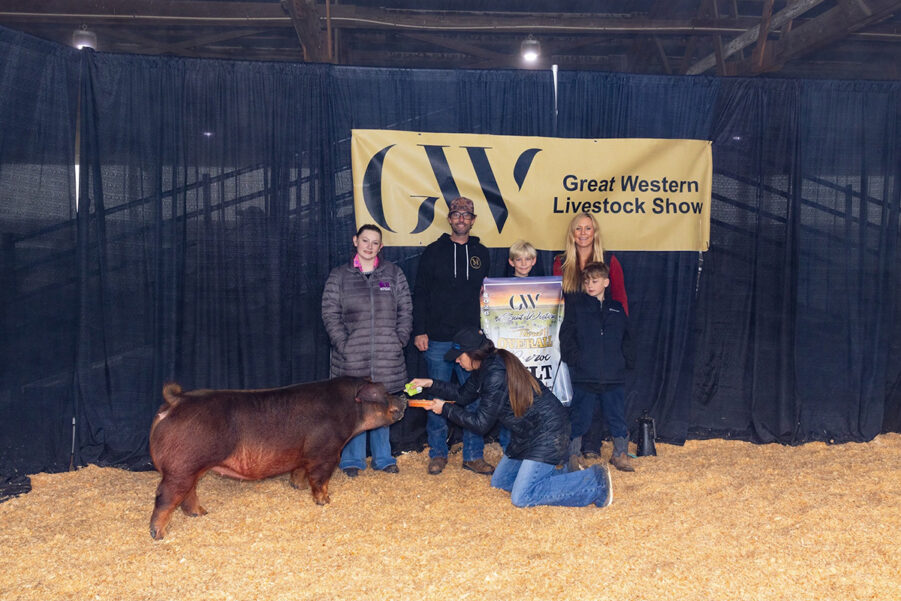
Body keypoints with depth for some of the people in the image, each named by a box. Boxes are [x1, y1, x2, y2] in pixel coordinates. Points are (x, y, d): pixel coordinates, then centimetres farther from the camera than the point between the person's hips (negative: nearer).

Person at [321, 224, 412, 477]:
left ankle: (382, 458, 23)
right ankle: (352, 460, 15)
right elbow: (330, 314, 2)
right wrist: (343, 345, -7)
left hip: (386, 357, 1)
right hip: (351, 357, -1)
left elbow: (406, 310, 10)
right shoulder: (339, 275, 5)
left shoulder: (393, 273, 9)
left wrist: (399, 340, 0)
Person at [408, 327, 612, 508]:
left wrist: (445, 409, -9)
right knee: (499, 482, 17)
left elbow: (481, 424, -19)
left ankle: (594, 482, -6)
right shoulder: (486, 367, 5)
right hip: (527, 433, 11)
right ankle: (567, 476, 15)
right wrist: (431, 384, 14)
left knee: (521, 498, -14)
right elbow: (463, 395, 20)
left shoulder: (495, 374, -25)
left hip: (547, 433, -10)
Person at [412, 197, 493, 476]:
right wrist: (419, 331, -5)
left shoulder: (481, 253, 11)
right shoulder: (434, 251, 4)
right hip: (438, 340, -2)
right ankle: (438, 454, 17)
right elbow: (419, 294, 3)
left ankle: (473, 455, 14)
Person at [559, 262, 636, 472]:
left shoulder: (617, 309, 14)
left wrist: (628, 360, 5)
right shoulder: (575, 304, 4)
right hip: (584, 376, -3)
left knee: (617, 417, 9)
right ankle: (572, 456, 17)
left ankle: (620, 454, 25)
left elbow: (626, 339, 18)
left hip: (614, 376, 3)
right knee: (580, 418, 3)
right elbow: (566, 336, -1)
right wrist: (574, 359, -11)